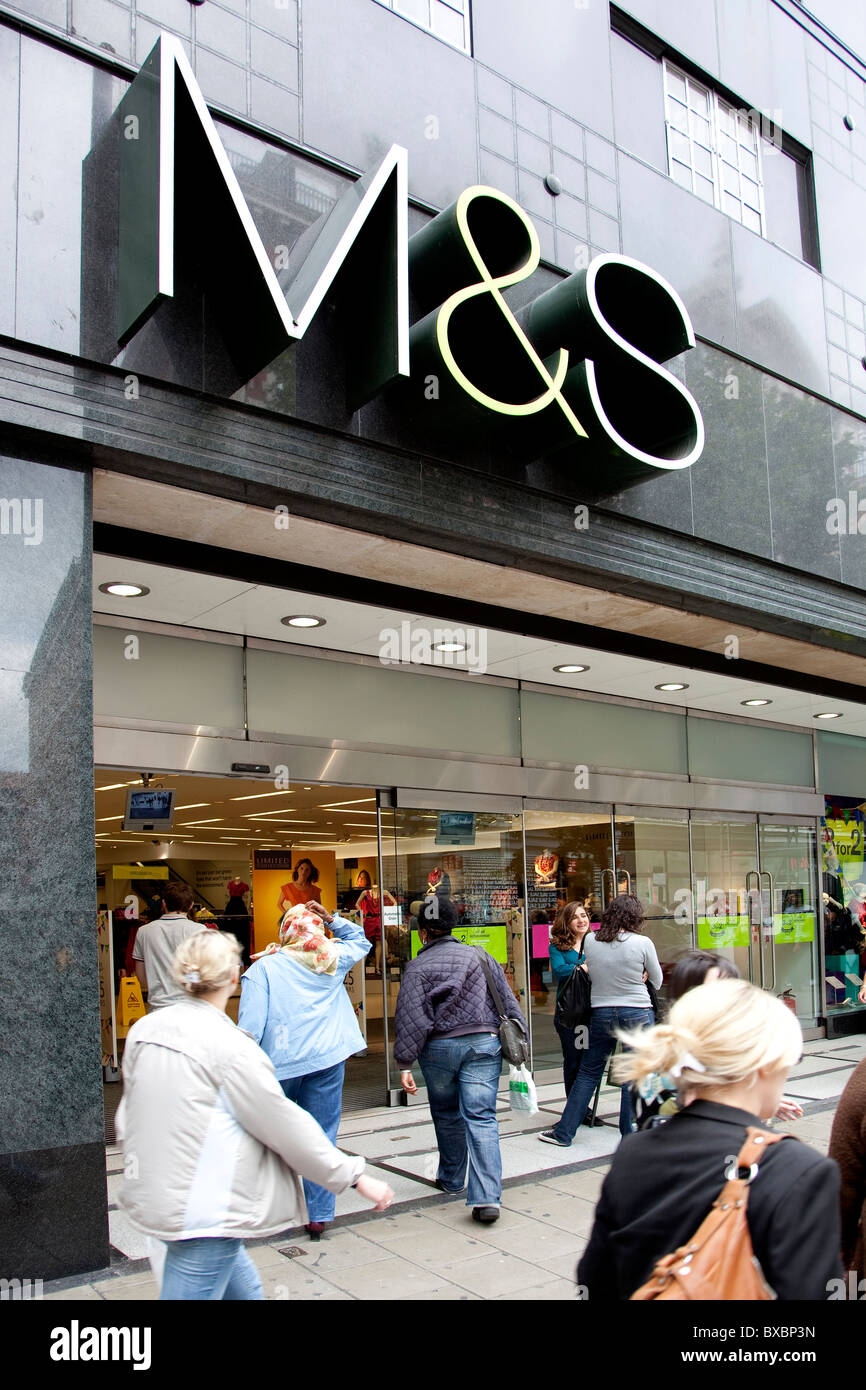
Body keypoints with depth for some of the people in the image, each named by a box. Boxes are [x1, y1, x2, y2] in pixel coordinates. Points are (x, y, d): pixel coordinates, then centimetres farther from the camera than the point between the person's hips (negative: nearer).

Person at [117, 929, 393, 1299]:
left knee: (243, 1288, 19)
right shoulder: (229, 1046, -20)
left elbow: (128, 1118, 14)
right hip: (204, 1211, -8)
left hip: (154, 1196, 8)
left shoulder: (143, 1029, 2)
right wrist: (356, 1176, -6)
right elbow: (285, 1125, -15)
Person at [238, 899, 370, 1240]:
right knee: (322, 1137, 6)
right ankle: (318, 1215, 9)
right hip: (327, 1058, 2)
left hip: (279, 1061, -2)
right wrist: (332, 919, 15)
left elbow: (251, 1023, -11)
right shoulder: (333, 960, 5)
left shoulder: (264, 968, -5)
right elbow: (360, 940, 26)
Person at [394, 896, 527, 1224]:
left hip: (440, 1047, -2)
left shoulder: (417, 967, -2)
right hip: (485, 1042, 2)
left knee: (447, 1115, 19)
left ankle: (452, 1179, 35)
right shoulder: (480, 957, 9)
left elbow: (411, 1018, -8)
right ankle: (486, 1198, -12)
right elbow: (508, 1002, 9)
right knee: (481, 1117, -2)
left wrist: (404, 1064, -6)